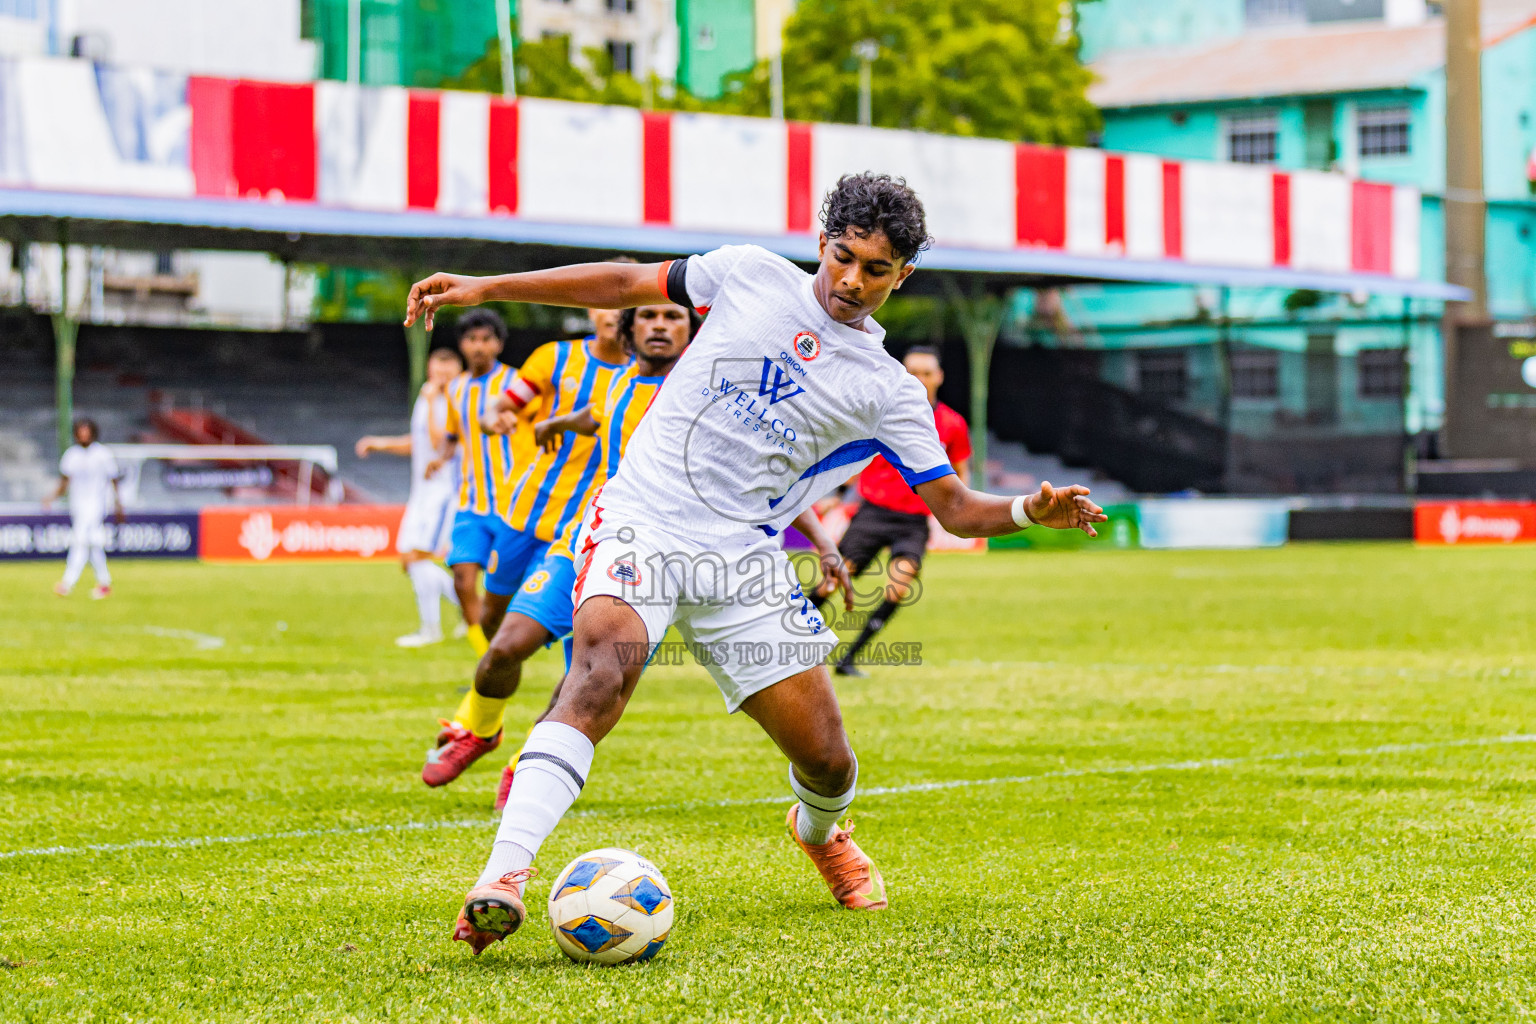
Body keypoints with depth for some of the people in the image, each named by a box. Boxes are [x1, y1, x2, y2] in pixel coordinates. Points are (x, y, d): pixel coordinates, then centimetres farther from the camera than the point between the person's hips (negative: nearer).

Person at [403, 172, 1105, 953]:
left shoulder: (887, 392, 5)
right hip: (642, 518, -2)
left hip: (744, 562, 2)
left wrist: (1029, 511, -18)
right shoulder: (752, 275, 5)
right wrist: (484, 289, 11)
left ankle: (819, 830, 41)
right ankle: (502, 878, -42)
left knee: (826, 760, 0)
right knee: (604, 669, -32)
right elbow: (626, 284, 13)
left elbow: (953, 507, 4)